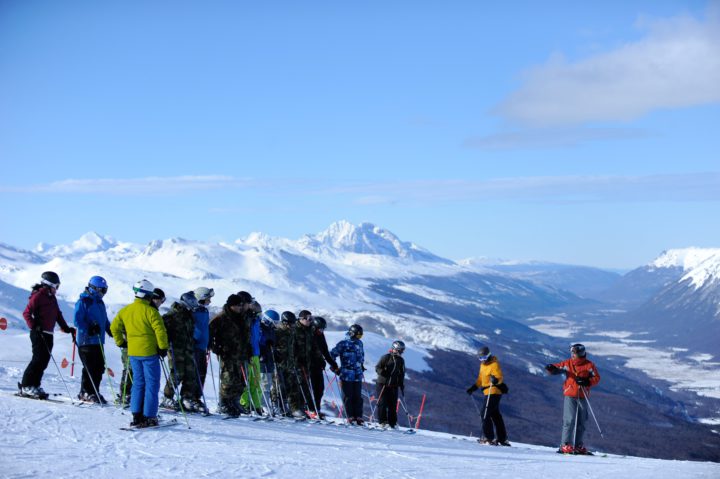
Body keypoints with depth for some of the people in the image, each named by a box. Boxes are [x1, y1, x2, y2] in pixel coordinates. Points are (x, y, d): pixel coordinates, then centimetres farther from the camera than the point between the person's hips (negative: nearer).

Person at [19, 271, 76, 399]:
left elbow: (58, 314, 24)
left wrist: (66, 328, 16)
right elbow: (27, 313, -11)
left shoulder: (52, 298, 17)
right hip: (38, 334, -8)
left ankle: (35, 385, 11)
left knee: (45, 360, 5)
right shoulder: (38, 296, -8)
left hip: (48, 334, 8)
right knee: (39, 359, -12)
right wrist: (34, 326, -21)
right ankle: (26, 386, -7)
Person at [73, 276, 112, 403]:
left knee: (99, 368, 7)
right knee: (89, 368, -8)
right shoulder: (83, 302, -7)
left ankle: (94, 392, 15)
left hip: (98, 341, 8)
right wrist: (89, 329, -25)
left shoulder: (100, 303, 19)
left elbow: (105, 321, 26)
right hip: (86, 341, -8)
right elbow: (77, 321, -14)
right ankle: (85, 393, 2)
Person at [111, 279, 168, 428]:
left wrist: (120, 342, 22)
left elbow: (114, 327, 12)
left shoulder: (125, 310, 6)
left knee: (138, 383, 15)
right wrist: (163, 347, -7)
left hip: (133, 352, 6)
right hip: (149, 351, -6)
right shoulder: (150, 311, -13)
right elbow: (160, 330, -17)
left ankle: (137, 415, 12)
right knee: (152, 384, 2)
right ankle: (149, 417, 1)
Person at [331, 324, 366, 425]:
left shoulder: (359, 343, 13)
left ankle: (358, 416, 6)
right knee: (348, 396, -1)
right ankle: (350, 416, 4)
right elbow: (332, 354, -4)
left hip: (358, 375, 5)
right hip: (346, 374, -5)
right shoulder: (343, 344, -6)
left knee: (358, 396, 3)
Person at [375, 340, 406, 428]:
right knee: (383, 403, -6)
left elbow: (401, 374, 19)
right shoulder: (386, 357, -4)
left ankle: (393, 423, 9)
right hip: (382, 384, -4)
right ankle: (383, 421, 0)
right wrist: (383, 372, -24)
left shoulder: (401, 361, 12)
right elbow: (377, 367, -5)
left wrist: (402, 386, 12)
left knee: (393, 405, 3)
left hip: (393, 386, 4)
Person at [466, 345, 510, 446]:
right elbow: (480, 378, 25)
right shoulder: (483, 364, 15)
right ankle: (502, 439, 19)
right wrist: (473, 388, 18)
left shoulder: (494, 364, -12)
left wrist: (495, 380, -45)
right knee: (495, 415, 13)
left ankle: (488, 437, -12)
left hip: (494, 392, -10)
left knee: (485, 413, -13)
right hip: (489, 392, 10)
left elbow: (499, 376, -23)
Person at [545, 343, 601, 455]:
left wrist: (587, 382, -16)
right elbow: (557, 368, 3)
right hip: (570, 396, -2)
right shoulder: (567, 364, 3)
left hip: (583, 397, 2)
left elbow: (596, 378, 1)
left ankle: (578, 446, 22)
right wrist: (551, 368, -21)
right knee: (569, 420, -11)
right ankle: (565, 445, -8)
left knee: (581, 422, 10)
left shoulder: (589, 365, 2)